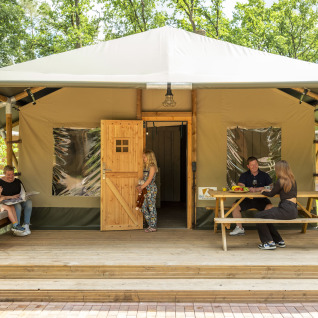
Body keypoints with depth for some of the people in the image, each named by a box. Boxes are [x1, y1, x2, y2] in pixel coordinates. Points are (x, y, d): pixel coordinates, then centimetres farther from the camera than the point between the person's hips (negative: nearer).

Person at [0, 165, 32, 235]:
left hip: (19, 201, 5)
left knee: (29, 202, -28)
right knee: (17, 206, -37)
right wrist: (11, 197, -21)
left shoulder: (18, 181, 15)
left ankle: (26, 225, -27)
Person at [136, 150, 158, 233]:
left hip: (151, 189, -9)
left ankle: (153, 227, 5)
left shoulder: (152, 167, -10)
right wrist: (139, 186, 1)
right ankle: (150, 225, 19)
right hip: (146, 190, 9)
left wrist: (141, 187, -13)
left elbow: (149, 180, -15)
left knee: (152, 208, -2)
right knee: (143, 208, 9)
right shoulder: (146, 166, 15)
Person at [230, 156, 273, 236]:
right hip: (247, 199, 1)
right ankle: (239, 228, -9)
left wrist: (258, 189, -19)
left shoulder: (265, 175, 8)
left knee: (270, 207, -31)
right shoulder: (244, 175, 10)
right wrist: (249, 189, -28)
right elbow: (240, 187, -6)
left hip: (261, 199, -1)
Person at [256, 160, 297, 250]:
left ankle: (269, 242, 3)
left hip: (286, 210, -9)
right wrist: (269, 191, 34)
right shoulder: (293, 180, 12)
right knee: (265, 216, 23)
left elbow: (271, 194, 1)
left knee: (259, 216, 0)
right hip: (293, 210, 9)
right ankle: (279, 241, 26)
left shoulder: (280, 181, -13)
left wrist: (263, 192, 22)